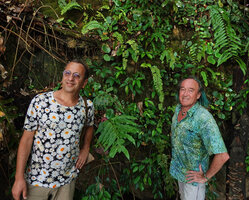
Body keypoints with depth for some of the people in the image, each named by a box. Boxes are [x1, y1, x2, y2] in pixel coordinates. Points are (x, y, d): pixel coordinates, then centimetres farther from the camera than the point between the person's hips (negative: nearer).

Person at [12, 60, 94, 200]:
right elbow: (27, 139, -9)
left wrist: (86, 149, 7)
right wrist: (19, 177, -10)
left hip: (68, 179, 2)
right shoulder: (40, 102, -12)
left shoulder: (88, 106, -4)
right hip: (37, 179, -2)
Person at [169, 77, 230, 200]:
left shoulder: (204, 118, -32)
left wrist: (206, 177, -22)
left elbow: (222, 156, -35)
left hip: (194, 173, -7)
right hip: (179, 169, 7)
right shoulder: (178, 109, -7)